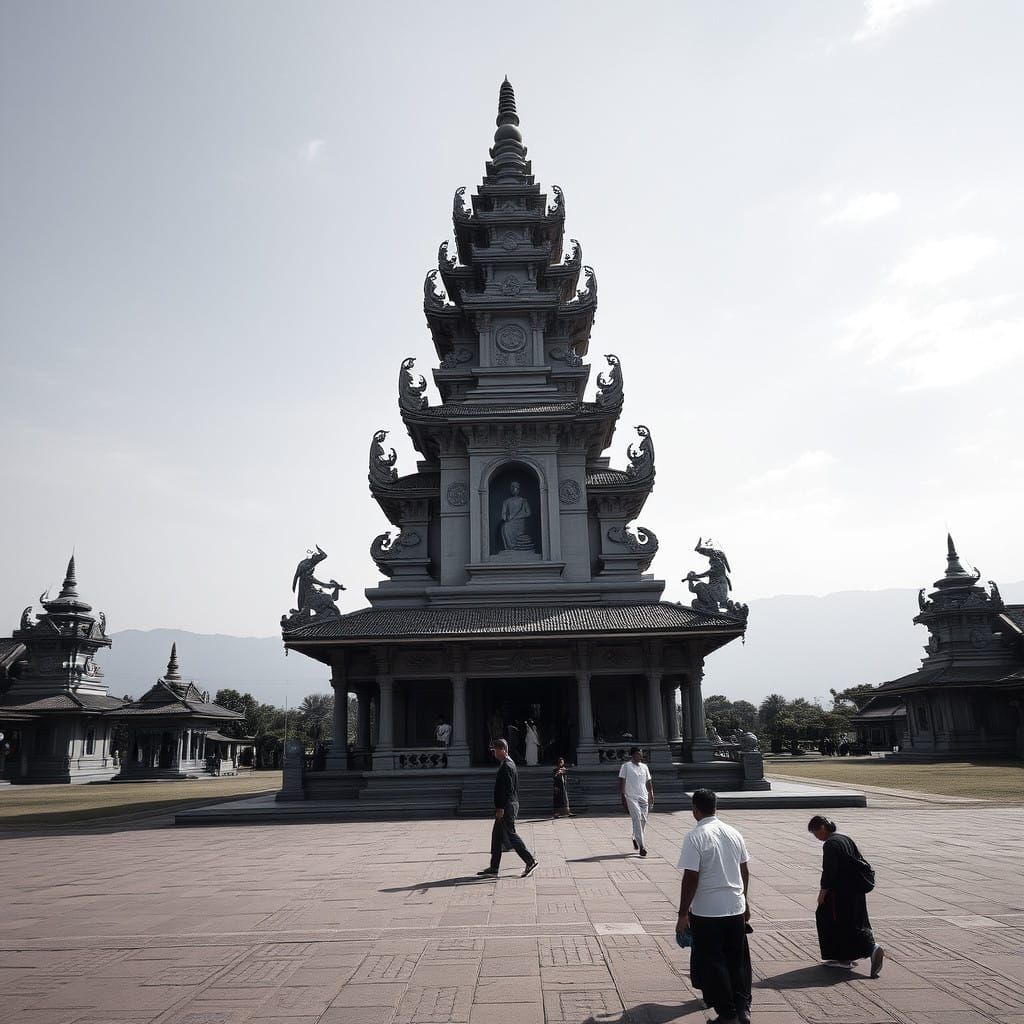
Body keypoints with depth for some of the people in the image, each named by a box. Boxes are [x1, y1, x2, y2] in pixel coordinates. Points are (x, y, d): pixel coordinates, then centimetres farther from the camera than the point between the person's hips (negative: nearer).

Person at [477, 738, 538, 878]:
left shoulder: (506, 766, -18)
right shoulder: (510, 764, 14)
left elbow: (506, 789, -23)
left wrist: (500, 808, -22)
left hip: (506, 807, -10)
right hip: (510, 805, 10)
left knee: (511, 834, -5)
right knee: (497, 835, 13)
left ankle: (530, 861, -1)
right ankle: (494, 867, 19)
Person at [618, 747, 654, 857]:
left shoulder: (644, 767, 13)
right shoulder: (626, 766, -3)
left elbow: (649, 782, 16)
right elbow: (621, 783, -5)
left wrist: (651, 796, 7)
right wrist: (623, 798, -10)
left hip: (643, 797, 5)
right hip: (631, 797, -5)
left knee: (643, 820, 7)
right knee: (637, 819, -14)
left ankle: (635, 839, 34)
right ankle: (642, 846, -14)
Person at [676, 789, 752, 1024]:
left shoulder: (695, 837, -16)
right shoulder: (734, 833, 3)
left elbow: (690, 878, -18)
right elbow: (744, 871, 11)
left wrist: (683, 914, -10)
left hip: (706, 912, -5)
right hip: (736, 907, 6)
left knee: (713, 963, 9)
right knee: (738, 960, 19)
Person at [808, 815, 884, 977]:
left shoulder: (830, 844, -16)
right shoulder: (845, 839, 11)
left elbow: (829, 870, -19)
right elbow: (860, 861, 16)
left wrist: (823, 890, -10)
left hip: (840, 893, -9)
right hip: (855, 890, 9)